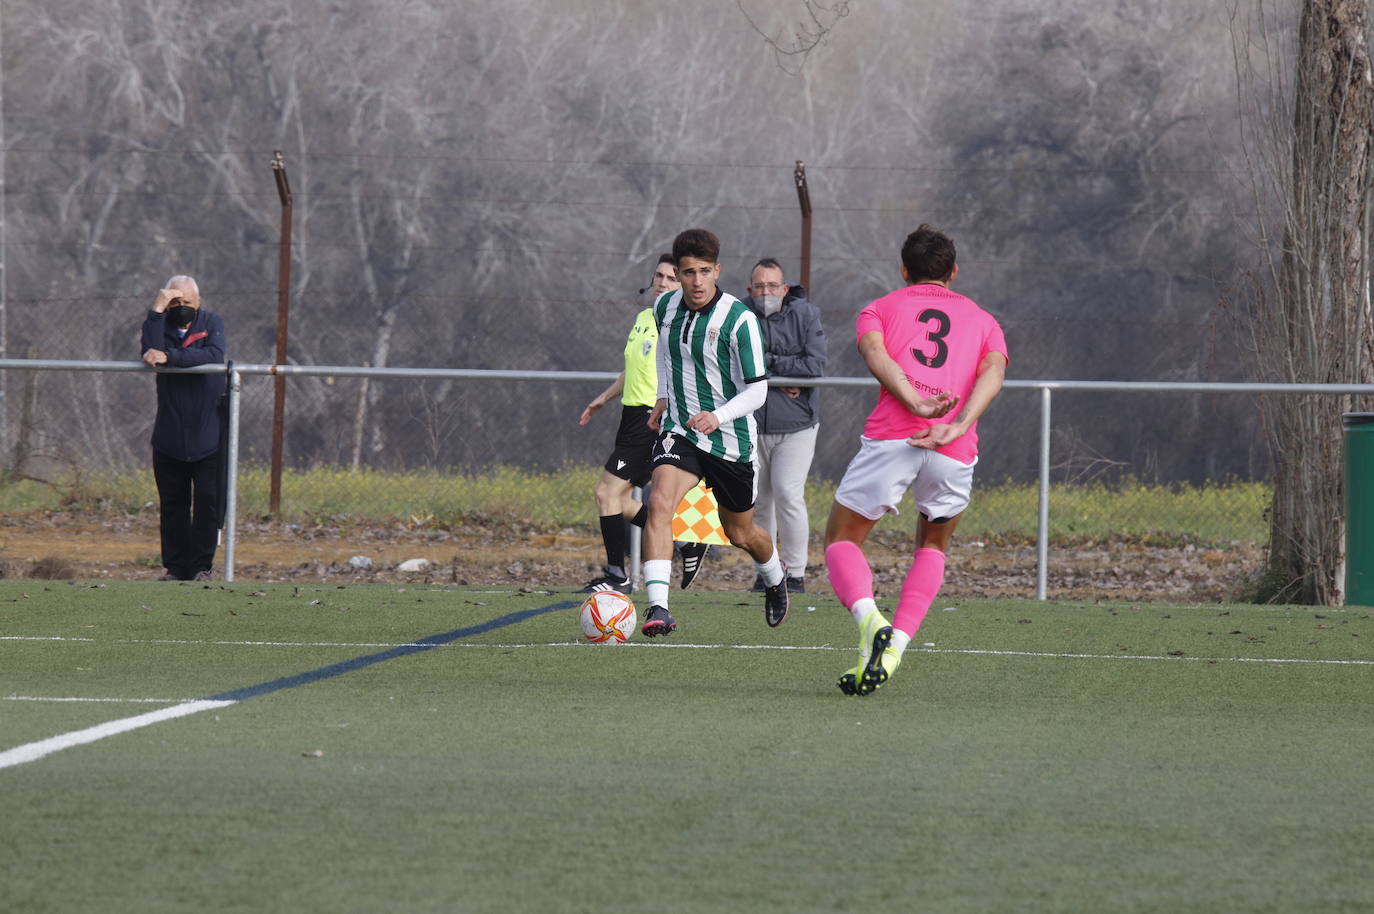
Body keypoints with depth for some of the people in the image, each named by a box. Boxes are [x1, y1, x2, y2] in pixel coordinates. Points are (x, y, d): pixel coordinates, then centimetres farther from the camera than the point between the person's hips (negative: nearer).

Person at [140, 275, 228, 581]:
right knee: (172, 505, 4)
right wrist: (156, 312, -20)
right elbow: (150, 353, -17)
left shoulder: (212, 324, 2)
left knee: (207, 502, -3)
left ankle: (202, 567, 4)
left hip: (208, 438, -1)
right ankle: (175, 567, 9)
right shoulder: (161, 326, 5)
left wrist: (169, 357, -28)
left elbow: (213, 356, -19)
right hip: (169, 438, 1)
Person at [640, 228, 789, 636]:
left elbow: (756, 391, -15)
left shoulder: (739, 320, -17)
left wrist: (717, 416, -32)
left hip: (730, 438, -2)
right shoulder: (665, 307, -1)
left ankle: (775, 577, 51)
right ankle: (657, 608, -33)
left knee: (741, 534, 16)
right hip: (679, 431, 2)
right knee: (659, 502, -27)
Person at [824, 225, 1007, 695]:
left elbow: (876, 355, -2)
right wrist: (958, 425, -10)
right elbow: (993, 371, 4)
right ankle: (896, 644, 7)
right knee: (933, 546, 26)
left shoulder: (880, 309, 21)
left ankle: (870, 621, -20)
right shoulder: (983, 320, 26)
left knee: (842, 540, 10)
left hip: (891, 436, -2)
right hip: (955, 453, 2)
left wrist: (916, 403, -15)